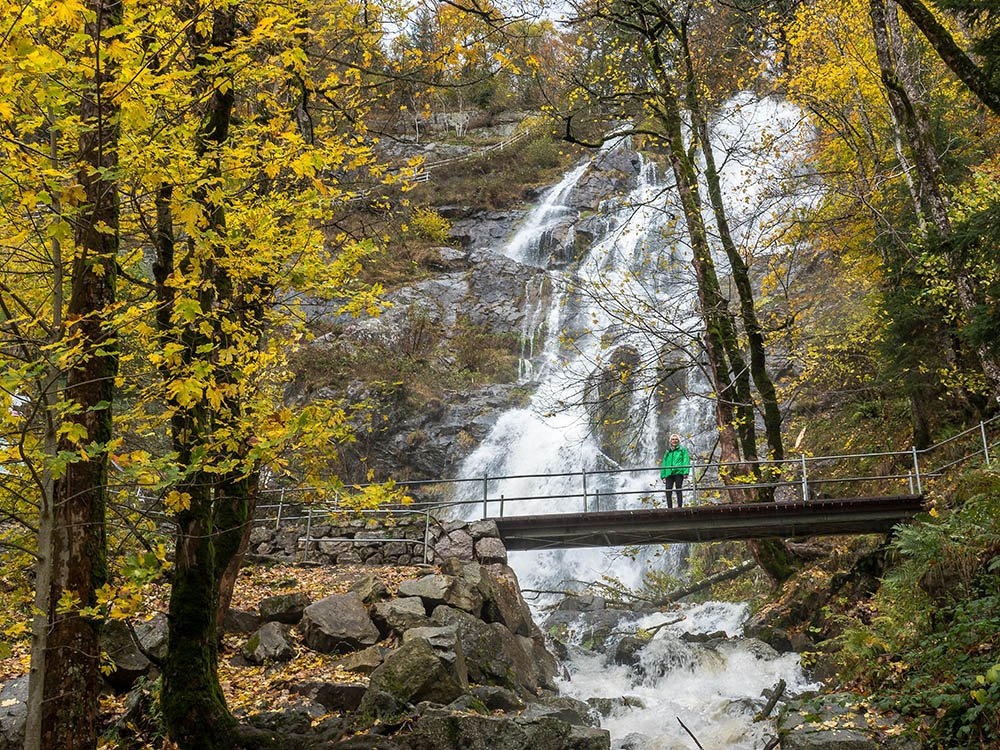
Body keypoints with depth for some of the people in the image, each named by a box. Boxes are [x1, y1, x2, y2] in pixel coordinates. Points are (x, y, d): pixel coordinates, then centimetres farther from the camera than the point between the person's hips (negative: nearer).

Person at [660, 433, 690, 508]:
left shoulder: (683, 450, 12)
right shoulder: (668, 451, 24)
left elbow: (686, 461, 1)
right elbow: (664, 464, 23)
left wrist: (685, 472, -12)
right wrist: (663, 476, 13)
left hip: (678, 472, -4)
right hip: (669, 473, 4)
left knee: (678, 490, -8)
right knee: (668, 491, -6)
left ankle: (679, 506, -8)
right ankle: (669, 508, -5)